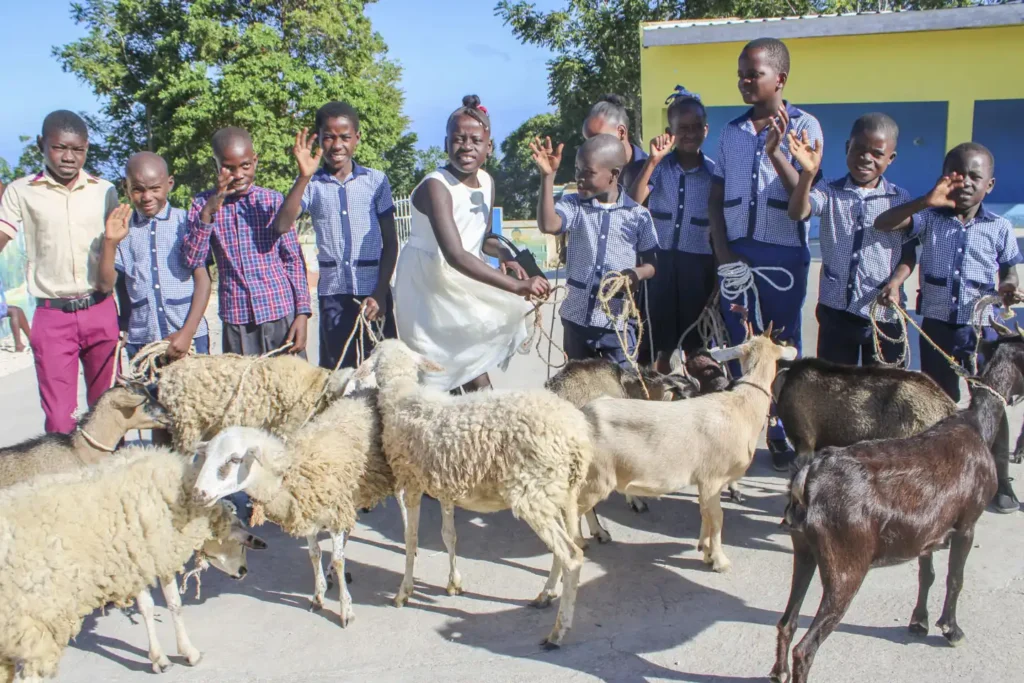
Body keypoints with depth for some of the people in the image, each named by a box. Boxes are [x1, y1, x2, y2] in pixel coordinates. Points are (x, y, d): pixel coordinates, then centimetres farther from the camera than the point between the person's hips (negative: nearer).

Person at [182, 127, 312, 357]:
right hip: (236, 318, 1)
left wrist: (302, 313, -3)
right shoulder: (203, 203, 5)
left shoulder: (273, 200, 4)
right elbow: (192, 261, -4)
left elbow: (294, 259, 5)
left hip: (281, 313, 0)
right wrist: (208, 212, -15)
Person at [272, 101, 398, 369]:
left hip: (374, 293, 0)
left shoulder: (376, 181, 3)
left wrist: (380, 293, -5)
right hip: (333, 294, 1)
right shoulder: (312, 184, 4)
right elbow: (282, 226, -11)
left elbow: (390, 242, 4)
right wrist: (304, 176, -17)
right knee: (336, 368, 4)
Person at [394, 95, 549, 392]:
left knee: (475, 364, 14)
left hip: (464, 284, 7)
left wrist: (504, 255, -10)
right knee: (433, 372, -4)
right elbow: (455, 255, -38)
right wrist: (517, 286, -43)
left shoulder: (487, 182, -1)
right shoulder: (436, 186, -26)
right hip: (428, 284, -7)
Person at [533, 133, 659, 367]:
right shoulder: (574, 205, 0)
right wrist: (547, 175, -23)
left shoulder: (637, 215, -3)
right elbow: (548, 225, -21)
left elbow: (652, 264, 4)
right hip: (577, 317, 2)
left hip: (618, 321, -2)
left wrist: (637, 274, -19)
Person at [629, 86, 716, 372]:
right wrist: (652, 161, -18)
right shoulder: (659, 166, 1)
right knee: (660, 344, 7)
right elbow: (633, 203, -13)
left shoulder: (714, 172, 3)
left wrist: (719, 275, 4)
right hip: (659, 260, 0)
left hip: (698, 263, 1)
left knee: (696, 346, 9)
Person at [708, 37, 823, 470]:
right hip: (734, 250, 3)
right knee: (738, 344, 6)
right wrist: (722, 249, 0)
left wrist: (775, 152, -22)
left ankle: (780, 432, 17)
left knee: (783, 345, 6)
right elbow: (716, 197, 12)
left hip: (784, 253, -3)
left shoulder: (804, 126, -1)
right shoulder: (731, 132, 10)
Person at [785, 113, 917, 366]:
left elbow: (909, 253, 3)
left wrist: (895, 282, -16)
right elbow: (798, 213, -19)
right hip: (836, 309, 0)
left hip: (885, 312, 0)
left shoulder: (901, 200, 1)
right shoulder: (830, 192, 0)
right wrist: (808, 174, -35)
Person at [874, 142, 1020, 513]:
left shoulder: (999, 228, 0)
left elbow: (1009, 272, 10)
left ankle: (1000, 481, 15)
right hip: (936, 326, 1)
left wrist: (1008, 289, -14)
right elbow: (882, 224, -14)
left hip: (981, 327, -1)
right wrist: (927, 201, -26)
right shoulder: (930, 218, -2)